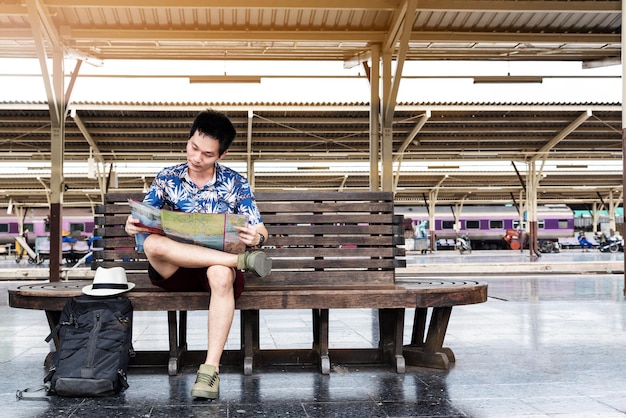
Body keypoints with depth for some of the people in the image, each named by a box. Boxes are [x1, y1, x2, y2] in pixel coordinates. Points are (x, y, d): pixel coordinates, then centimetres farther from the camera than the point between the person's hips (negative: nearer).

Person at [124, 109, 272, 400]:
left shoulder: (236, 184, 3)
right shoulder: (167, 179, 6)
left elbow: (260, 232, 1)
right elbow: (142, 222, 7)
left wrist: (256, 238, -24)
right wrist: (132, 226, -19)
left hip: (218, 265, -1)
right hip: (174, 270, 2)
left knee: (221, 275, -39)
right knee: (152, 244, -32)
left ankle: (211, 367, -36)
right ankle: (242, 261, -29)